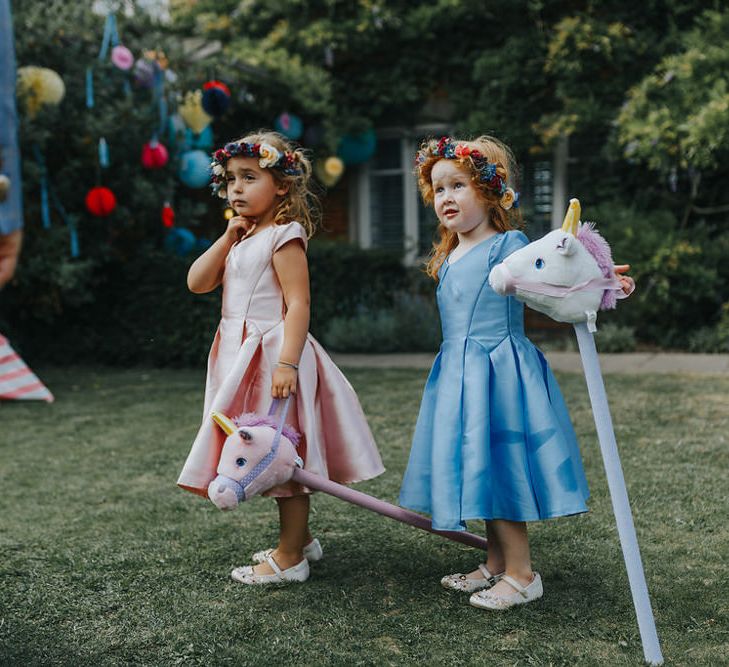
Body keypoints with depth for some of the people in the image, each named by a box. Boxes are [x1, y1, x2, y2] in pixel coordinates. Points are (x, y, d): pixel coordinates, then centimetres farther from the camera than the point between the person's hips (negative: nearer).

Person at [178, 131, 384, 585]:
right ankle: (300, 537, 31)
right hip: (244, 357, 9)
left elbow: (298, 304, -19)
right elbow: (197, 283, 5)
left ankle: (290, 557, 8)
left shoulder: (283, 237, -11)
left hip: (274, 356, -9)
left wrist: (288, 362, -28)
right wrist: (228, 237, -2)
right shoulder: (242, 240, 14)